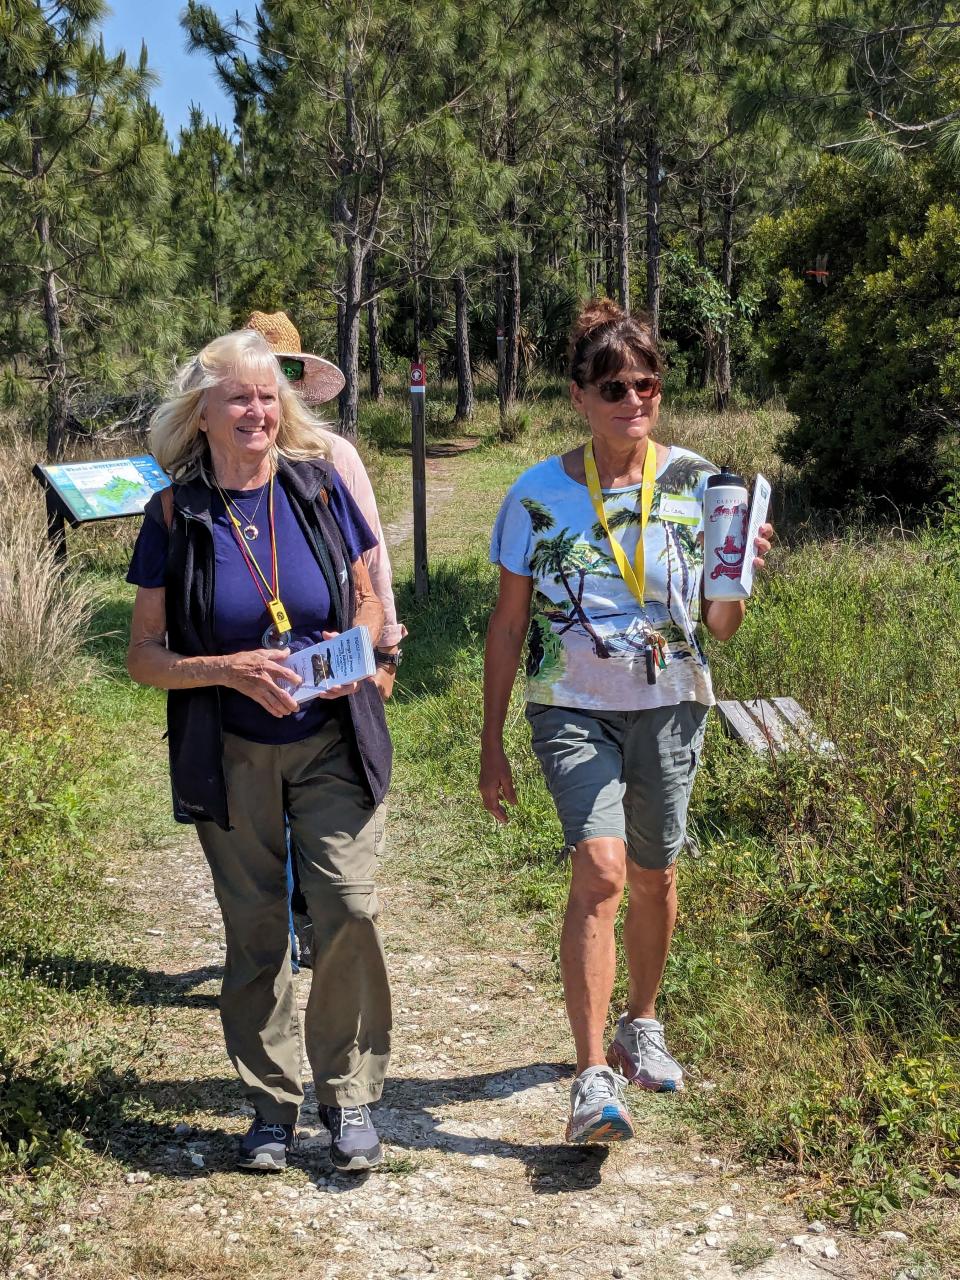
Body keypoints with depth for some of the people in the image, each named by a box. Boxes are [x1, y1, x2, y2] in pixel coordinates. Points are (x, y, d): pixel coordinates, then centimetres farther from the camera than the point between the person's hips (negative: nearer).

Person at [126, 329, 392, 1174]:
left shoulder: (320, 487, -1)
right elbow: (144, 657, -3)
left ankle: (351, 1096, 11)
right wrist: (231, 670, -20)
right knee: (254, 930, 9)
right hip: (231, 756, 0)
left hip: (331, 745, 0)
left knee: (349, 908, -10)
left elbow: (368, 600, 10)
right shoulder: (175, 516, -4)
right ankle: (272, 1105, 27)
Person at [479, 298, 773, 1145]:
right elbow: (507, 627, 1)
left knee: (653, 877, 13)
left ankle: (642, 1023, 39)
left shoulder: (697, 484, -3)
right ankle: (593, 1078, -13)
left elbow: (719, 629, 1)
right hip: (574, 710, -2)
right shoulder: (539, 496, -6)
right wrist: (492, 747, 1)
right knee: (600, 870, -20)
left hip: (669, 708, 2)